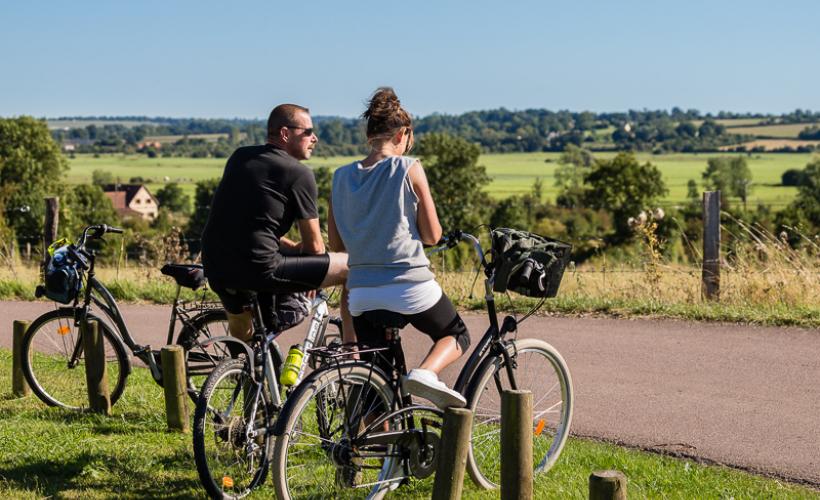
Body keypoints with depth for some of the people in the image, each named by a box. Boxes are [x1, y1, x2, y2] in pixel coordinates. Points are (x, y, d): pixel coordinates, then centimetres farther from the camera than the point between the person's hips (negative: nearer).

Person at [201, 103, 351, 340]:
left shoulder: (239, 157, 17)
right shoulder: (299, 174, -2)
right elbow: (314, 247, 1)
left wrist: (291, 246, 27)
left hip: (214, 267, 8)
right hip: (259, 268, -8)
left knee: (240, 330, 38)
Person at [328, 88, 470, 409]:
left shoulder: (342, 177, 5)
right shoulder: (409, 169, -7)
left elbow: (336, 244, 10)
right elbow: (432, 235, -4)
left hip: (362, 294, 4)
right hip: (409, 286, -4)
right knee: (457, 336, 18)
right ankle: (425, 372, -10)